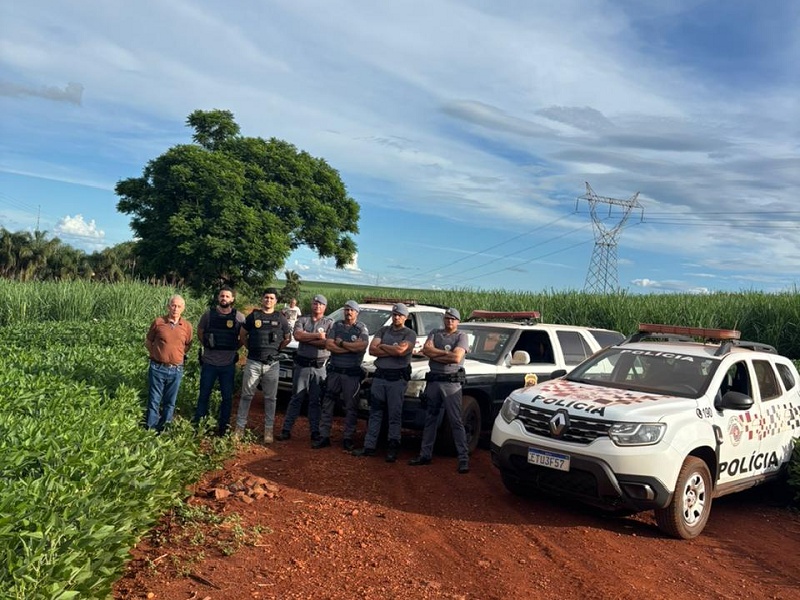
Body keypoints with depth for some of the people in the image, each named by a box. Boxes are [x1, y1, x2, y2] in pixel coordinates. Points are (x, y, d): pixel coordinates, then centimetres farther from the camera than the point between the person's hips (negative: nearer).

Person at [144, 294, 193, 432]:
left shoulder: (187, 326, -2)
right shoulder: (158, 322, -6)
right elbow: (148, 342, 7)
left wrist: (177, 355, 3)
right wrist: (157, 355, 2)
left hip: (176, 370, 2)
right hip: (157, 368, -2)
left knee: (170, 403, 11)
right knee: (154, 401, 6)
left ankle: (163, 430, 24)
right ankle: (149, 430, 15)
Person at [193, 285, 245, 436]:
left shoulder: (239, 317, -5)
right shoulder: (208, 314, -3)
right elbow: (200, 332, 11)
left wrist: (234, 347, 0)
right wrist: (207, 346, 4)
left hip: (228, 364, 0)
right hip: (209, 362, 0)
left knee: (227, 397, 9)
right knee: (204, 395, 11)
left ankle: (224, 428, 23)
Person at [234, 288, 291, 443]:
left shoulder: (280, 318, 5)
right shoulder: (253, 316, 4)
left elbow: (287, 338, 15)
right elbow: (242, 335, 13)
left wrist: (277, 349, 7)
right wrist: (251, 348, 6)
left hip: (272, 364, 0)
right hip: (253, 362, 0)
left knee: (270, 398, 5)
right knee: (246, 395, 4)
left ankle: (268, 429, 12)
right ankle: (240, 426, 12)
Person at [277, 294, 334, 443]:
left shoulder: (329, 322, 3)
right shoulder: (302, 320, 7)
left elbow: (328, 343, -12)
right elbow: (297, 335, -12)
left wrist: (306, 338, -9)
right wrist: (317, 335, -13)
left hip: (319, 367, -1)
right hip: (302, 365, 1)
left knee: (315, 401, 7)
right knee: (296, 399, 6)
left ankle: (315, 431, 15)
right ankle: (286, 429, 11)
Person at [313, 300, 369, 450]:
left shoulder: (361, 328, 1)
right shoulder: (336, 326, 9)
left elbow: (362, 346, -17)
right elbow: (328, 345, -4)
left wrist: (341, 343, -10)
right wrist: (351, 348, -11)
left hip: (352, 374, -3)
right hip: (334, 371, 3)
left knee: (351, 407, 4)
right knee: (327, 404, 4)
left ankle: (347, 438, 12)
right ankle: (324, 436, 11)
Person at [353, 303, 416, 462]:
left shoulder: (410, 334, 0)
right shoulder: (383, 330, 12)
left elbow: (400, 350, -18)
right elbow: (372, 349, -1)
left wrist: (382, 346, -4)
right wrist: (393, 350, -10)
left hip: (397, 378, -4)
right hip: (379, 376, 4)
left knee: (395, 415, 2)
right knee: (375, 413, 8)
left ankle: (392, 448, 9)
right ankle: (369, 446, 13)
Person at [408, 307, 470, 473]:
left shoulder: (461, 336, 2)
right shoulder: (434, 334, 14)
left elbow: (457, 358, -13)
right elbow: (426, 350, -4)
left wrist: (434, 354, -5)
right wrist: (447, 353, -8)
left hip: (452, 383, -4)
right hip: (433, 381, 4)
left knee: (456, 421, -6)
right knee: (430, 420, 12)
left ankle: (464, 458, -3)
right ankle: (425, 455, 20)